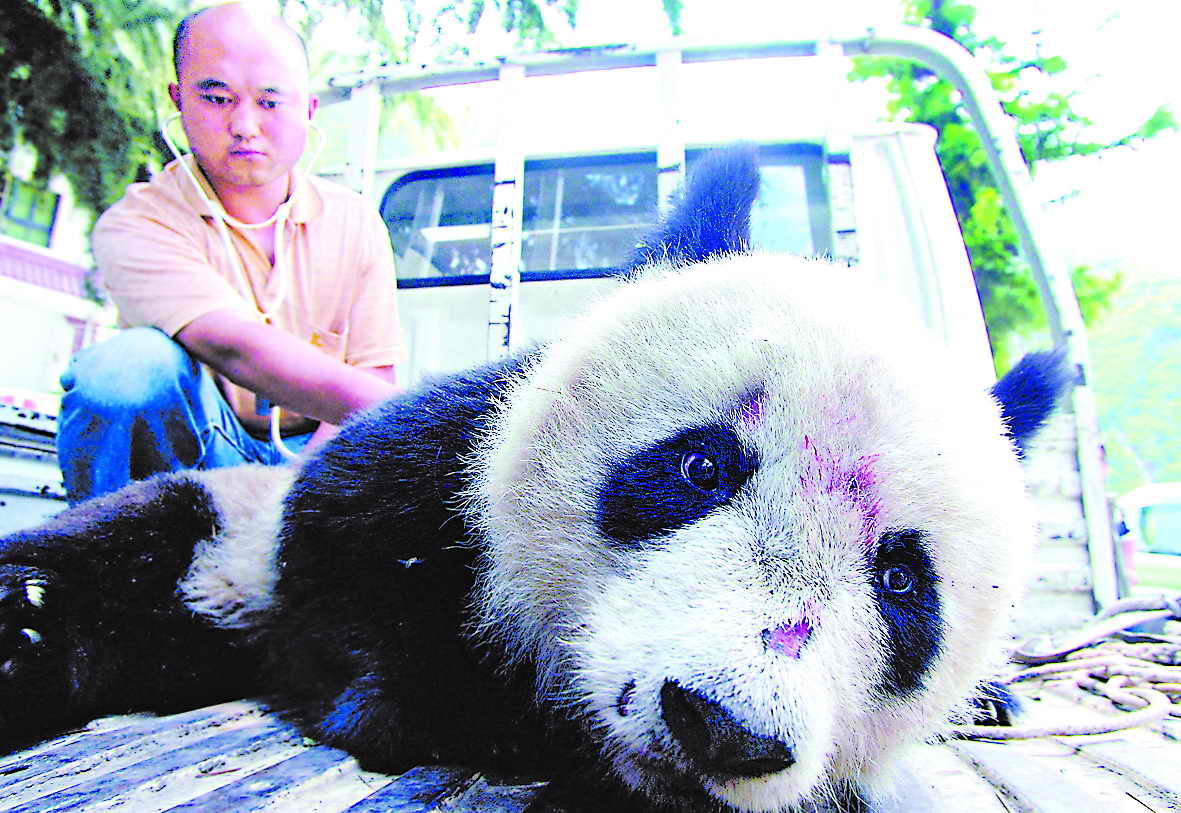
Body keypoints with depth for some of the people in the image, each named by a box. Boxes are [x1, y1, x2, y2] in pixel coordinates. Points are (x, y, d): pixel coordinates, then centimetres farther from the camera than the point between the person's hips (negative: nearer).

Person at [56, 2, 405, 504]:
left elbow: (372, 380, -2)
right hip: (199, 445, -1)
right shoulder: (136, 224, -9)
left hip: (314, 453, 2)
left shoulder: (356, 222, 2)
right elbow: (235, 348, -29)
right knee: (132, 360, -33)